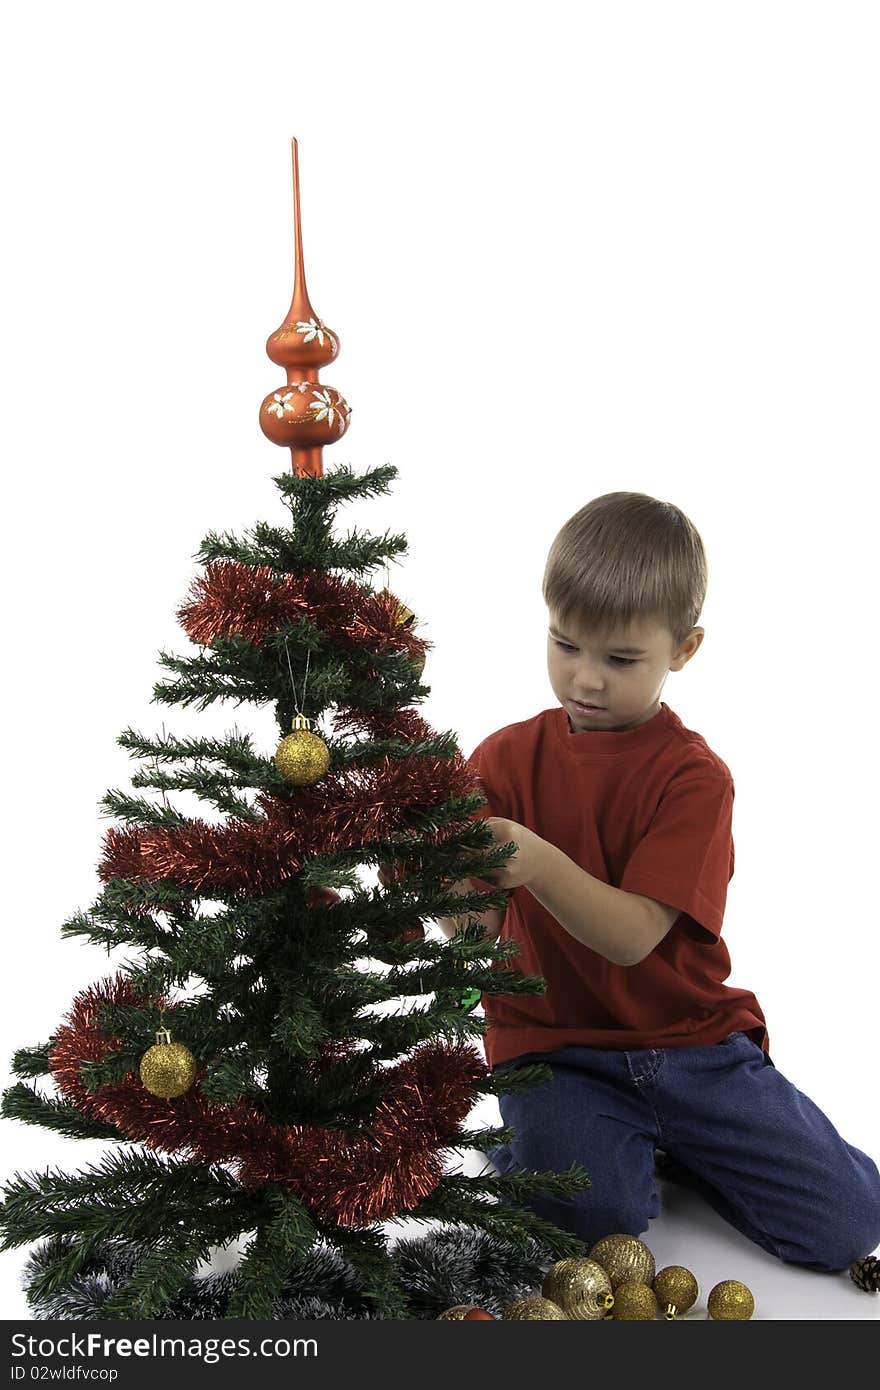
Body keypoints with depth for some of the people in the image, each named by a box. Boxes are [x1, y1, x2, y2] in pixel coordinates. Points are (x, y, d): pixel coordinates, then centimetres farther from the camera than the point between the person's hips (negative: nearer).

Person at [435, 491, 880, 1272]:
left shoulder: (693, 775, -7)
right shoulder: (506, 759, 0)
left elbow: (633, 935, -21)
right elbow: (475, 936, -7)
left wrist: (539, 863, -38)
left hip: (687, 1040, 1)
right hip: (552, 1044, 0)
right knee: (598, 1213, -29)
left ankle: (671, 1140, 15)